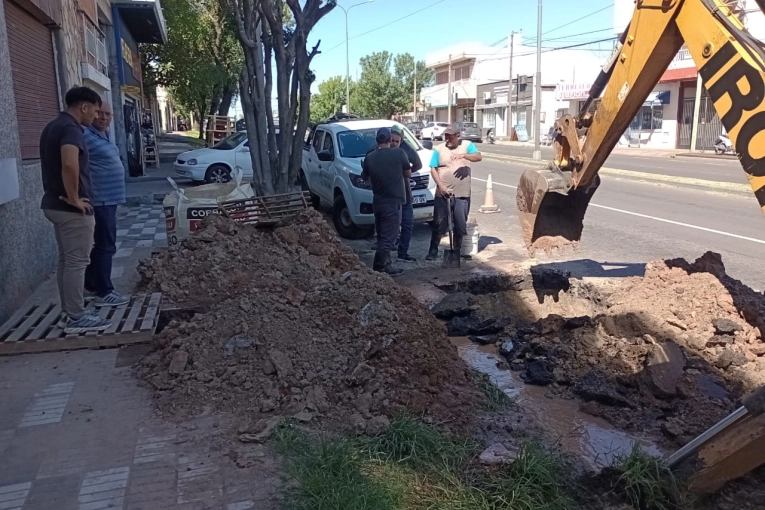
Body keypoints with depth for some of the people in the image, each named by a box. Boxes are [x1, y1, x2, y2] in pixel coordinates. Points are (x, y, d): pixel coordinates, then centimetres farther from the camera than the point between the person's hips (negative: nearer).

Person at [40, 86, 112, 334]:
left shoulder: (53, 127, 15)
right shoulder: (71, 129, -17)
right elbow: (69, 164, -35)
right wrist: (74, 198, -24)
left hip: (54, 204, 10)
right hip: (72, 208, -10)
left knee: (66, 260, 14)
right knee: (76, 261, -3)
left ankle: (68, 313, 22)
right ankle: (76, 318, 3)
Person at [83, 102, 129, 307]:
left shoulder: (104, 134, 15)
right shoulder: (85, 135, -15)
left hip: (108, 199, 10)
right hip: (100, 200, -10)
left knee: (99, 245, 17)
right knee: (105, 246, -6)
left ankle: (91, 284, 28)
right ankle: (104, 293, 1)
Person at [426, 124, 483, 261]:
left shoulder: (467, 145, 3)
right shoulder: (439, 149, 3)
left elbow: (479, 157, -12)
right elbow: (433, 169, 0)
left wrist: (463, 155, -30)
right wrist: (441, 186, -13)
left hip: (462, 194, 1)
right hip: (443, 193, 0)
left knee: (460, 224, 8)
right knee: (439, 223, 2)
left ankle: (457, 250, 23)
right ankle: (433, 251, 11)